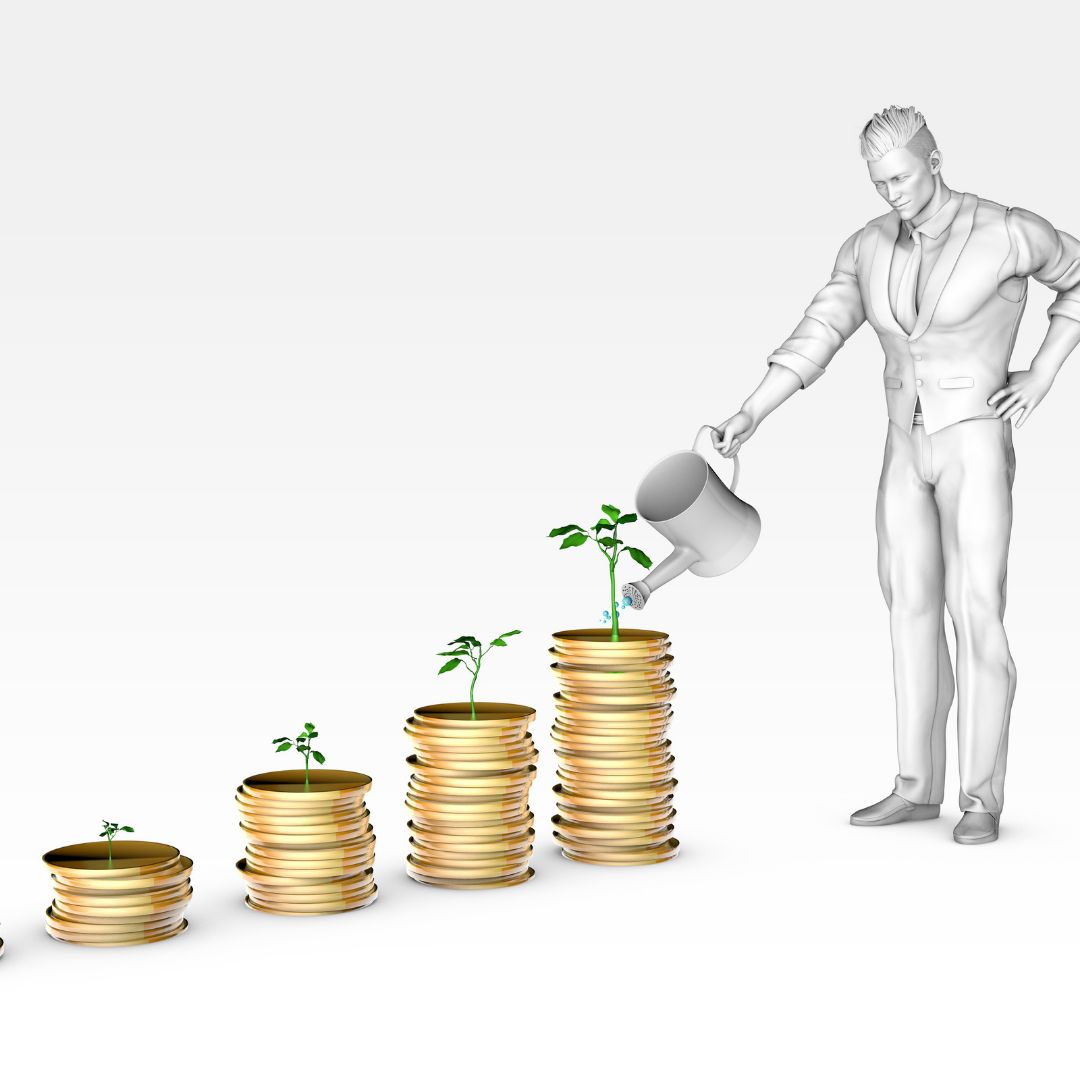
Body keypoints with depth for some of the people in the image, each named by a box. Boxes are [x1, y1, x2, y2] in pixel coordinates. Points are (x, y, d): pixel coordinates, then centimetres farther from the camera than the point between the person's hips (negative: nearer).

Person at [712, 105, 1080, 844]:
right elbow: (814, 341, -5)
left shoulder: (1008, 233, -13)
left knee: (977, 621, -8)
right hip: (908, 453, 6)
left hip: (976, 449, -6)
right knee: (912, 615, 8)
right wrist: (749, 417, -19)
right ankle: (918, 788, 18)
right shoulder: (869, 248, 2)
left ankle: (983, 799, 3)